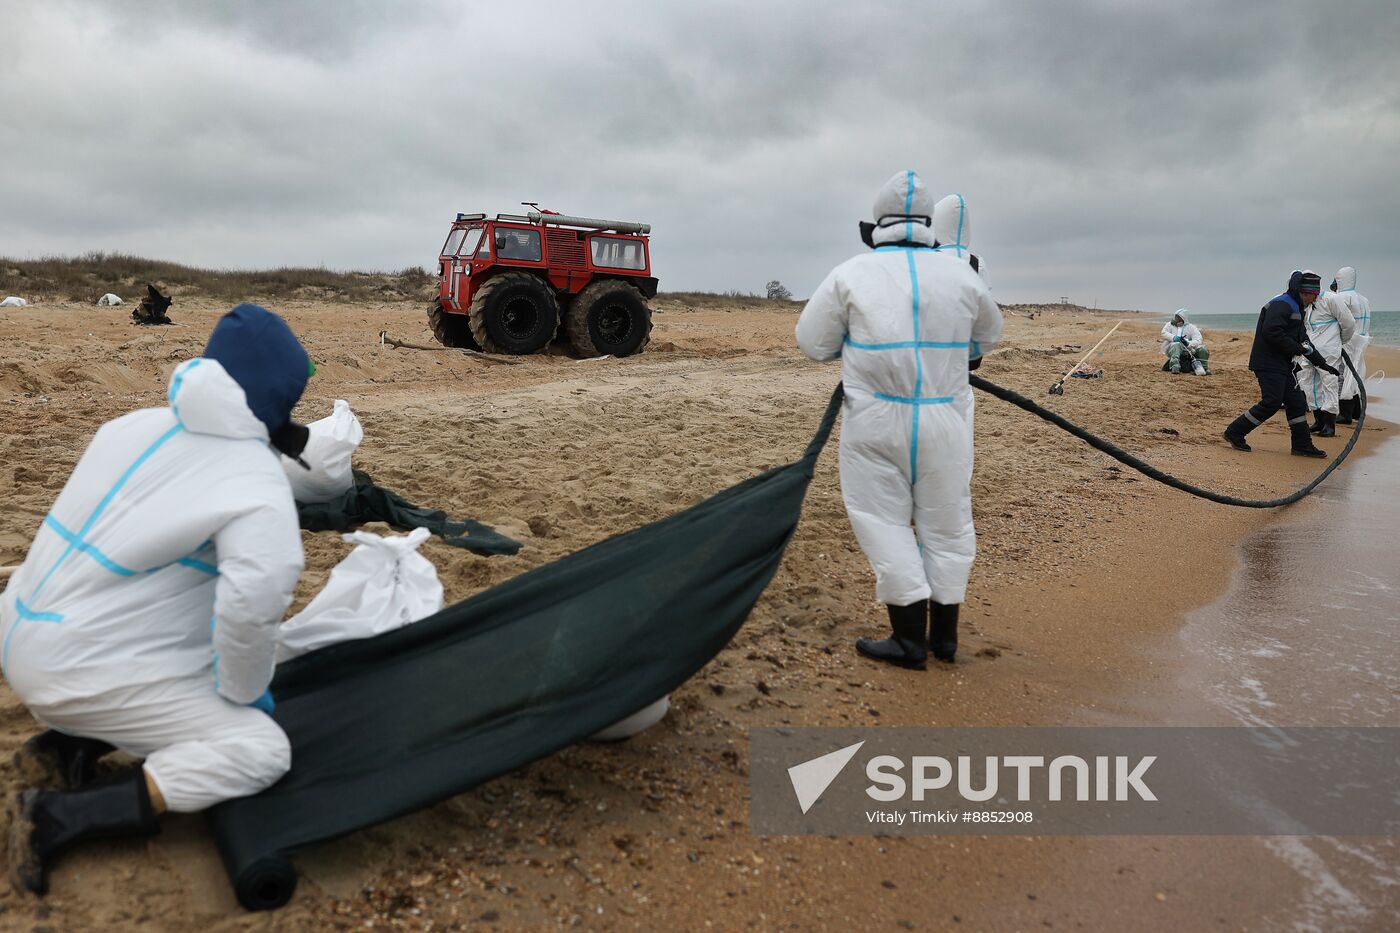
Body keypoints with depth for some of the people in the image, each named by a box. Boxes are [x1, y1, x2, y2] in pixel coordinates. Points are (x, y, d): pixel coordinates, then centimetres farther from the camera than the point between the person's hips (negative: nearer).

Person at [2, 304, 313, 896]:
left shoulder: (134, 425, 2)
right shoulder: (257, 488, -20)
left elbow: (127, 532, 9)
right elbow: (251, 604, -32)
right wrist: (245, 693, -12)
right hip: (84, 669, -8)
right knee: (260, 750, -4)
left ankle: (68, 745, 9)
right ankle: (58, 818, -8)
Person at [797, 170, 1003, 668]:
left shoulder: (850, 274, -4)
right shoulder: (961, 273, 4)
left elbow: (812, 342, 3)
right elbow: (988, 334, 20)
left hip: (876, 419, -2)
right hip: (945, 419, 3)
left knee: (885, 520, 6)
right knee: (946, 522, 12)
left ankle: (910, 637, 6)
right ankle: (944, 633, 22)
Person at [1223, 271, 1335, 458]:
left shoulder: (1296, 308, 22)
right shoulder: (1281, 305, -12)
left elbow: (1303, 341, 28)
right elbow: (1271, 332, -26)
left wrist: (1322, 363, 27)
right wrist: (1296, 348, -19)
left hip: (1281, 365, 11)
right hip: (1268, 364, -11)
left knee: (1296, 402, 9)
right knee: (1271, 403, -13)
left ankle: (1302, 445, 14)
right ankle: (1235, 432, -3)